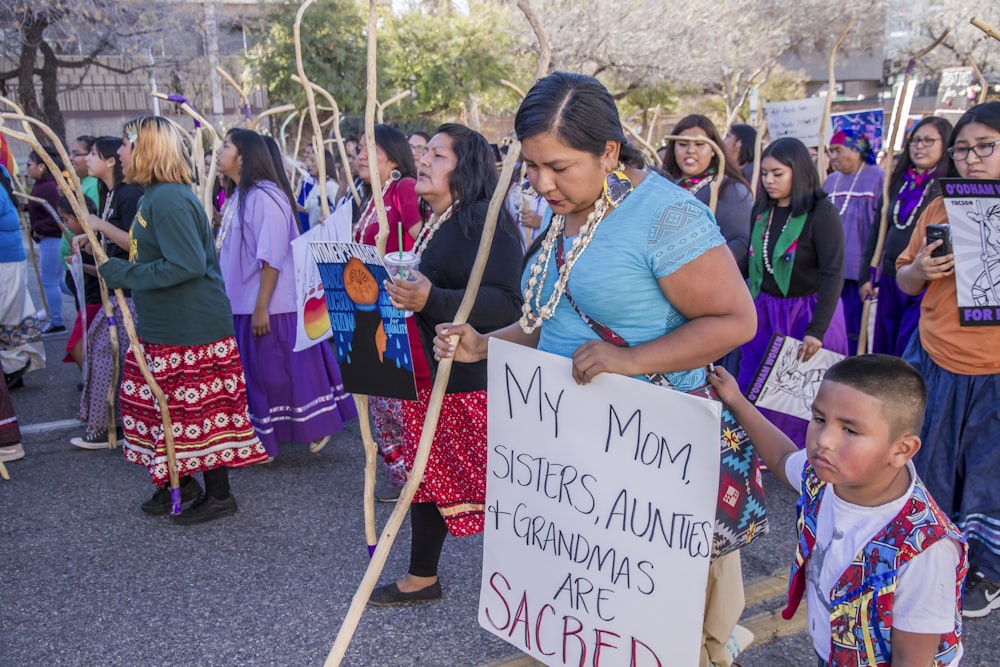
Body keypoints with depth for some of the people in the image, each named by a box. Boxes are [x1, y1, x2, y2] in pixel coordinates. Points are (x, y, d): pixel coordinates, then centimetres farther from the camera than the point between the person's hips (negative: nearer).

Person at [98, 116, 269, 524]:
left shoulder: (168, 200, -20)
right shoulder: (155, 196, 12)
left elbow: (187, 265, -27)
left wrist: (125, 274, -20)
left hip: (193, 330, -10)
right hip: (164, 328, 10)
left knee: (199, 411, 1)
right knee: (167, 407, 18)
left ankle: (219, 495, 16)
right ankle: (180, 483, 33)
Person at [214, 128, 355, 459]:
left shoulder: (265, 197, -16)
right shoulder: (237, 197, 11)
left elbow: (272, 259, -20)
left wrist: (261, 307, -21)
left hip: (269, 307, -9)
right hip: (242, 305, 9)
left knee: (276, 373, 0)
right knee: (255, 374, 15)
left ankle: (316, 425, 15)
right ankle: (263, 438, 26)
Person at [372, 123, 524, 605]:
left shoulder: (485, 221, -15)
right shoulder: (430, 225, 13)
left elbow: (508, 303, -26)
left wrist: (432, 300, -34)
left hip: (473, 381, -9)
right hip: (424, 373, 9)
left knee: (489, 486, -2)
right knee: (427, 474, 18)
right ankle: (422, 577, 35)